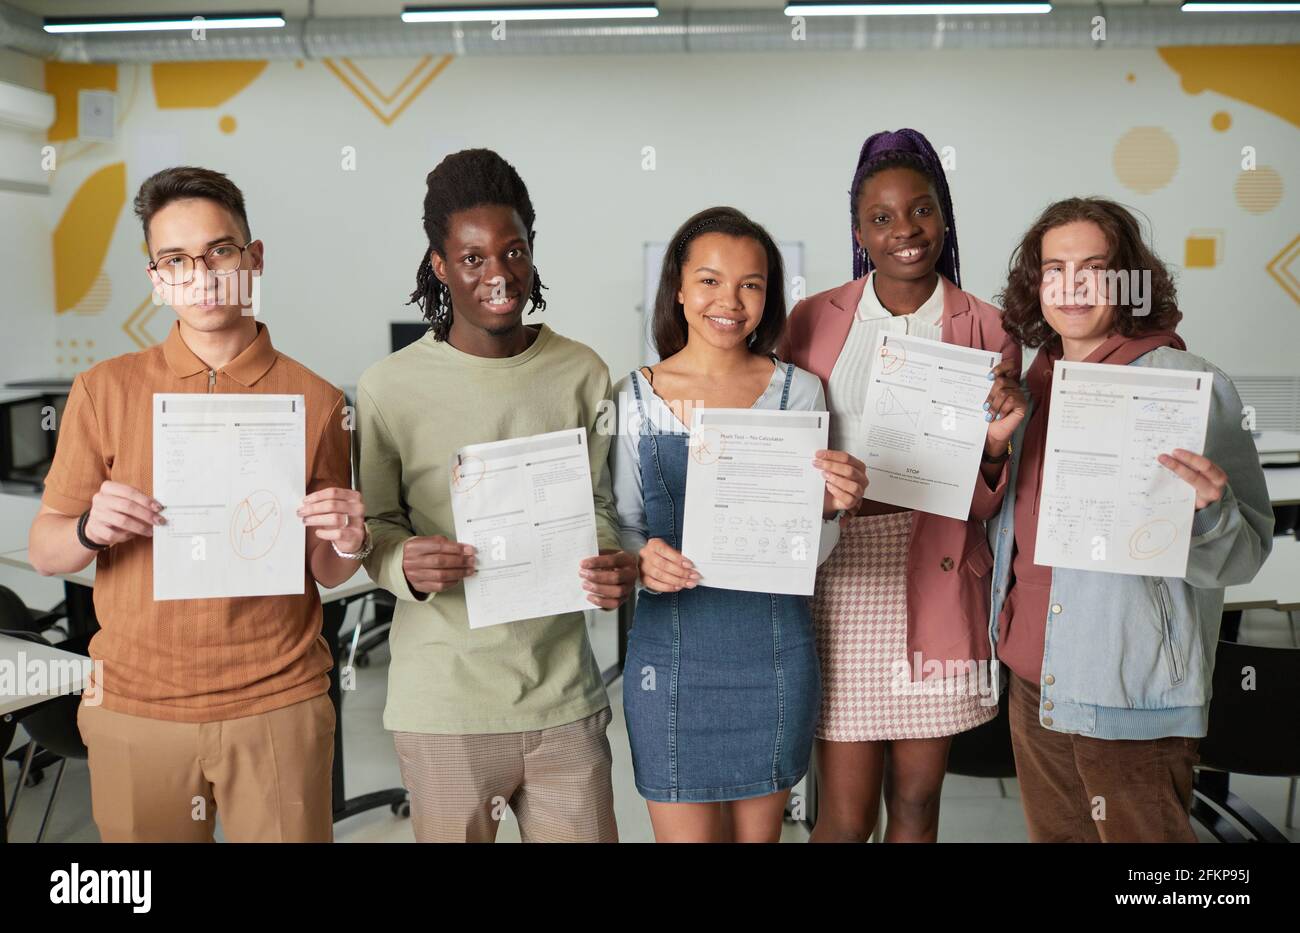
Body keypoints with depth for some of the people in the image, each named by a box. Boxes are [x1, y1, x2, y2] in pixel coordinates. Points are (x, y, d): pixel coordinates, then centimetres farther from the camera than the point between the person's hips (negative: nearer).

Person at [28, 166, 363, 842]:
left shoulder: (315, 400, -1)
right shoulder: (105, 390, 1)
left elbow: (326, 575, 5)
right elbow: (44, 552, 3)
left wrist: (346, 543, -17)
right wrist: (91, 530, -18)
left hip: (278, 708, -1)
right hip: (135, 705, 1)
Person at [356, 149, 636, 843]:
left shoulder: (582, 375, 1)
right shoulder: (390, 387, -5)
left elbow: (599, 508, 8)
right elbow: (371, 526, 2)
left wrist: (610, 568, -12)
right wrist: (405, 564, -19)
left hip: (565, 698, 2)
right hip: (442, 705, -1)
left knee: (586, 832, 10)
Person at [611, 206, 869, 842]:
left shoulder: (798, 392, 0)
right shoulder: (634, 398, -2)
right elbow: (621, 525, 3)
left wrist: (832, 506, -19)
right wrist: (642, 559, -18)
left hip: (773, 651, 1)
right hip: (671, 650, -1)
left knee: (760, 831, 16)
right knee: (687, 832, 6)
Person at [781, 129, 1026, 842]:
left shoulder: (986, 331, 3)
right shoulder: (813, 321, 2)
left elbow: (989, 502, 4)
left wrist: (994, 445, -15)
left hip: (937, 588, 1)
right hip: (838, 583, -1)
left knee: (916, 800, 14)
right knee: (846, 816, 4)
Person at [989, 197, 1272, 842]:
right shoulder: (1034, 384, 6)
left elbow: (1242, 558, -13)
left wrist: (1209, 510, -34)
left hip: (1131, 694, -6)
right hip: (1034, 682, 6)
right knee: (1052, 835, 20)